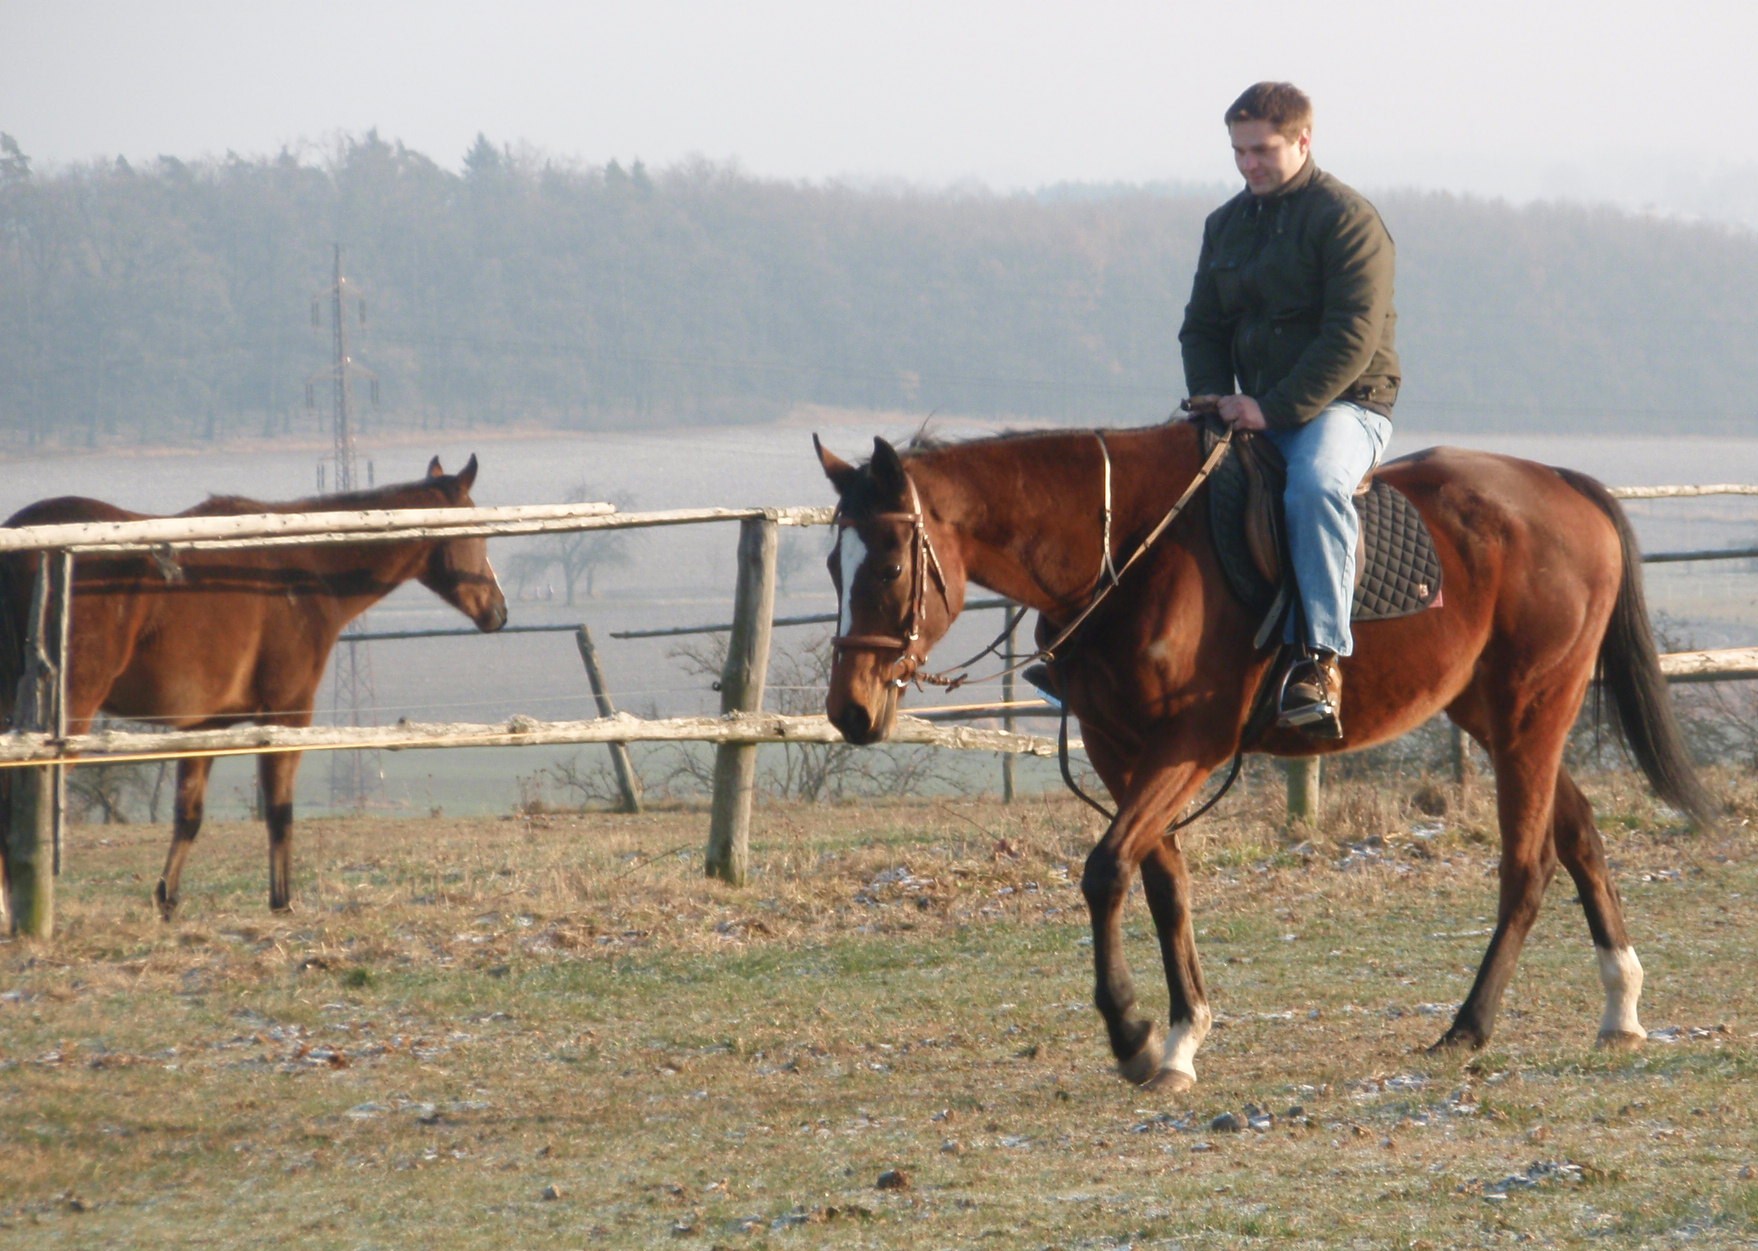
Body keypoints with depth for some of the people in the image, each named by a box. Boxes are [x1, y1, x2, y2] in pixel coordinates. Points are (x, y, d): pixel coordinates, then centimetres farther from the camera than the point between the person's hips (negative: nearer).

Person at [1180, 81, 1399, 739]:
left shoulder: (1347, 218, -8)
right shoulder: (1225, 225, 15)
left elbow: (1351, 338, -16)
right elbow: (1202, 327, 19)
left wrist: (1274, 409, -22)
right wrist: (1215, 399, -3)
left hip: (1344, 407, -8)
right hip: (1255, 410, 8)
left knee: (1313, 486, -37)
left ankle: (1321, 662, -40)